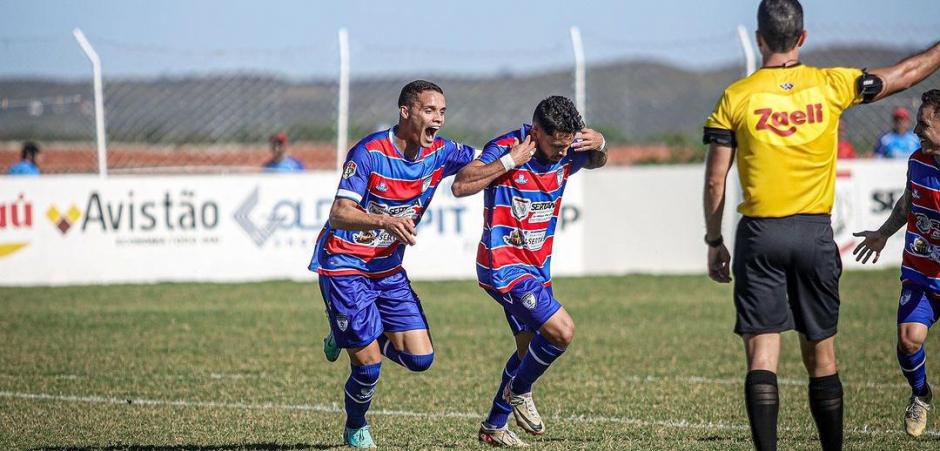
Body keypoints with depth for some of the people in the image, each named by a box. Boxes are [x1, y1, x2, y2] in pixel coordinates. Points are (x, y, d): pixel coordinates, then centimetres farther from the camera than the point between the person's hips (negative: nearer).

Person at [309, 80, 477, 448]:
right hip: (345, 266, -6)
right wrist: (385, 221, -44)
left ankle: (349, 339, 25)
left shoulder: (439, 153, -4)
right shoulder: (369, 153, -21)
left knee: (420, 358, -2)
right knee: (369, 366, -9)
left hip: (388, 269, 6)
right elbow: (339, 215, -27)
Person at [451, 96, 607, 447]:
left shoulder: (566, 153, 0)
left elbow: (596, 163, 23)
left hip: (537, 266, 8)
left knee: (530, 349, 14)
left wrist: (599, 146, -1)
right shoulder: (506, 148, -19)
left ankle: (494, 426, 28)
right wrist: (510, 161, -31)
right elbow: (460, 186, -28)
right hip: (503, 266, -8)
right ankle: (518, 391, 6)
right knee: (561, 331, -18)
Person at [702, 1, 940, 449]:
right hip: (815, 234, 2)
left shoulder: (736, 97, -3)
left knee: (762, 354, -4)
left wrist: (714, 243, 8)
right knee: (820, 355, 11)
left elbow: (714, 181, -2)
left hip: (760, 235, -1)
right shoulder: (831, 85, 0)